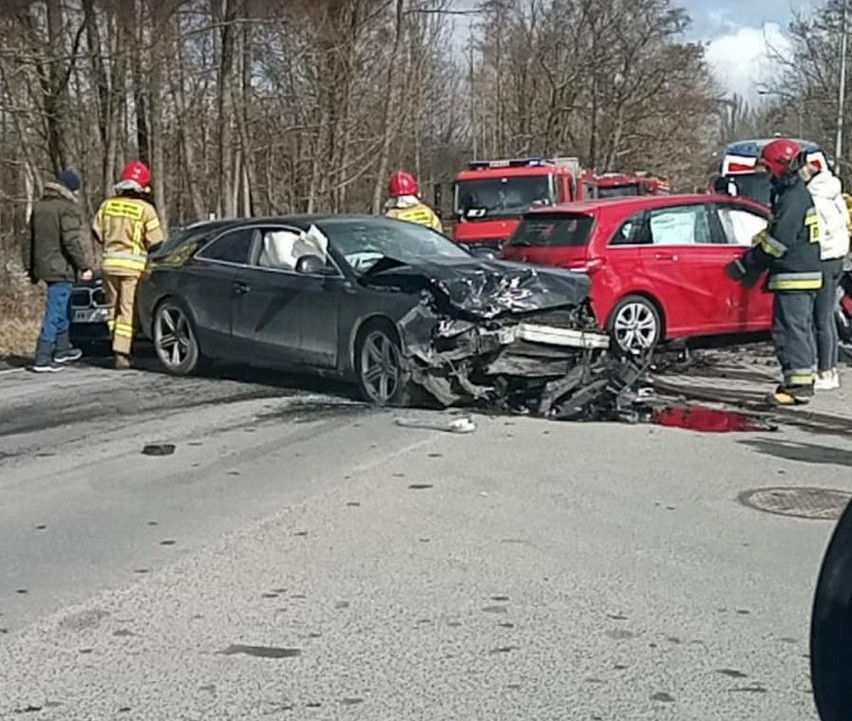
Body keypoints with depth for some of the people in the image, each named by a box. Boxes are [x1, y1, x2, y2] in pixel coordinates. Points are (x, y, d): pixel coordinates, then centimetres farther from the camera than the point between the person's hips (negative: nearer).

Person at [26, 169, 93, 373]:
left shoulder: (40, 206, 14)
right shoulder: (68, 208, -13)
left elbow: (34, 240, 20)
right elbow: (72, 241, -20)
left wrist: (32, 269, 25)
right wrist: (84, 265, -15)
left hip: (44, 266, 9)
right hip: (61, 267, -9)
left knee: (62, 309, 23)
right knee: (55, 312, -6)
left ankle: (62, 350, 33)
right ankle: (42, 359, -7)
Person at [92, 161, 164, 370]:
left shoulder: (107, 205, 3)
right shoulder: (145, 209, -9)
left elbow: (97, 232, 8)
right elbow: (155, 241, -7)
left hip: (109, 262, 4)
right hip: (132, 264, -4)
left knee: (113, 306, 17)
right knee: (127, 309, -1)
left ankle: (118, 346, 18)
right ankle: (121, 353, -4)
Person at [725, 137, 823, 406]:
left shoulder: (792, 198, -18)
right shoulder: (798, 193, 16)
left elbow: (777, 241, -22)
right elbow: (775, 234, 19)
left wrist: (745, 265, -14)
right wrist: (751, 262, 14)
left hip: (794, 277, -11)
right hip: (806, 274, 11)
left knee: (790, 329, -9)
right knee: (801, 328, 15)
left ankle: (798, 386, -9)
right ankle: (803, 381, 22)